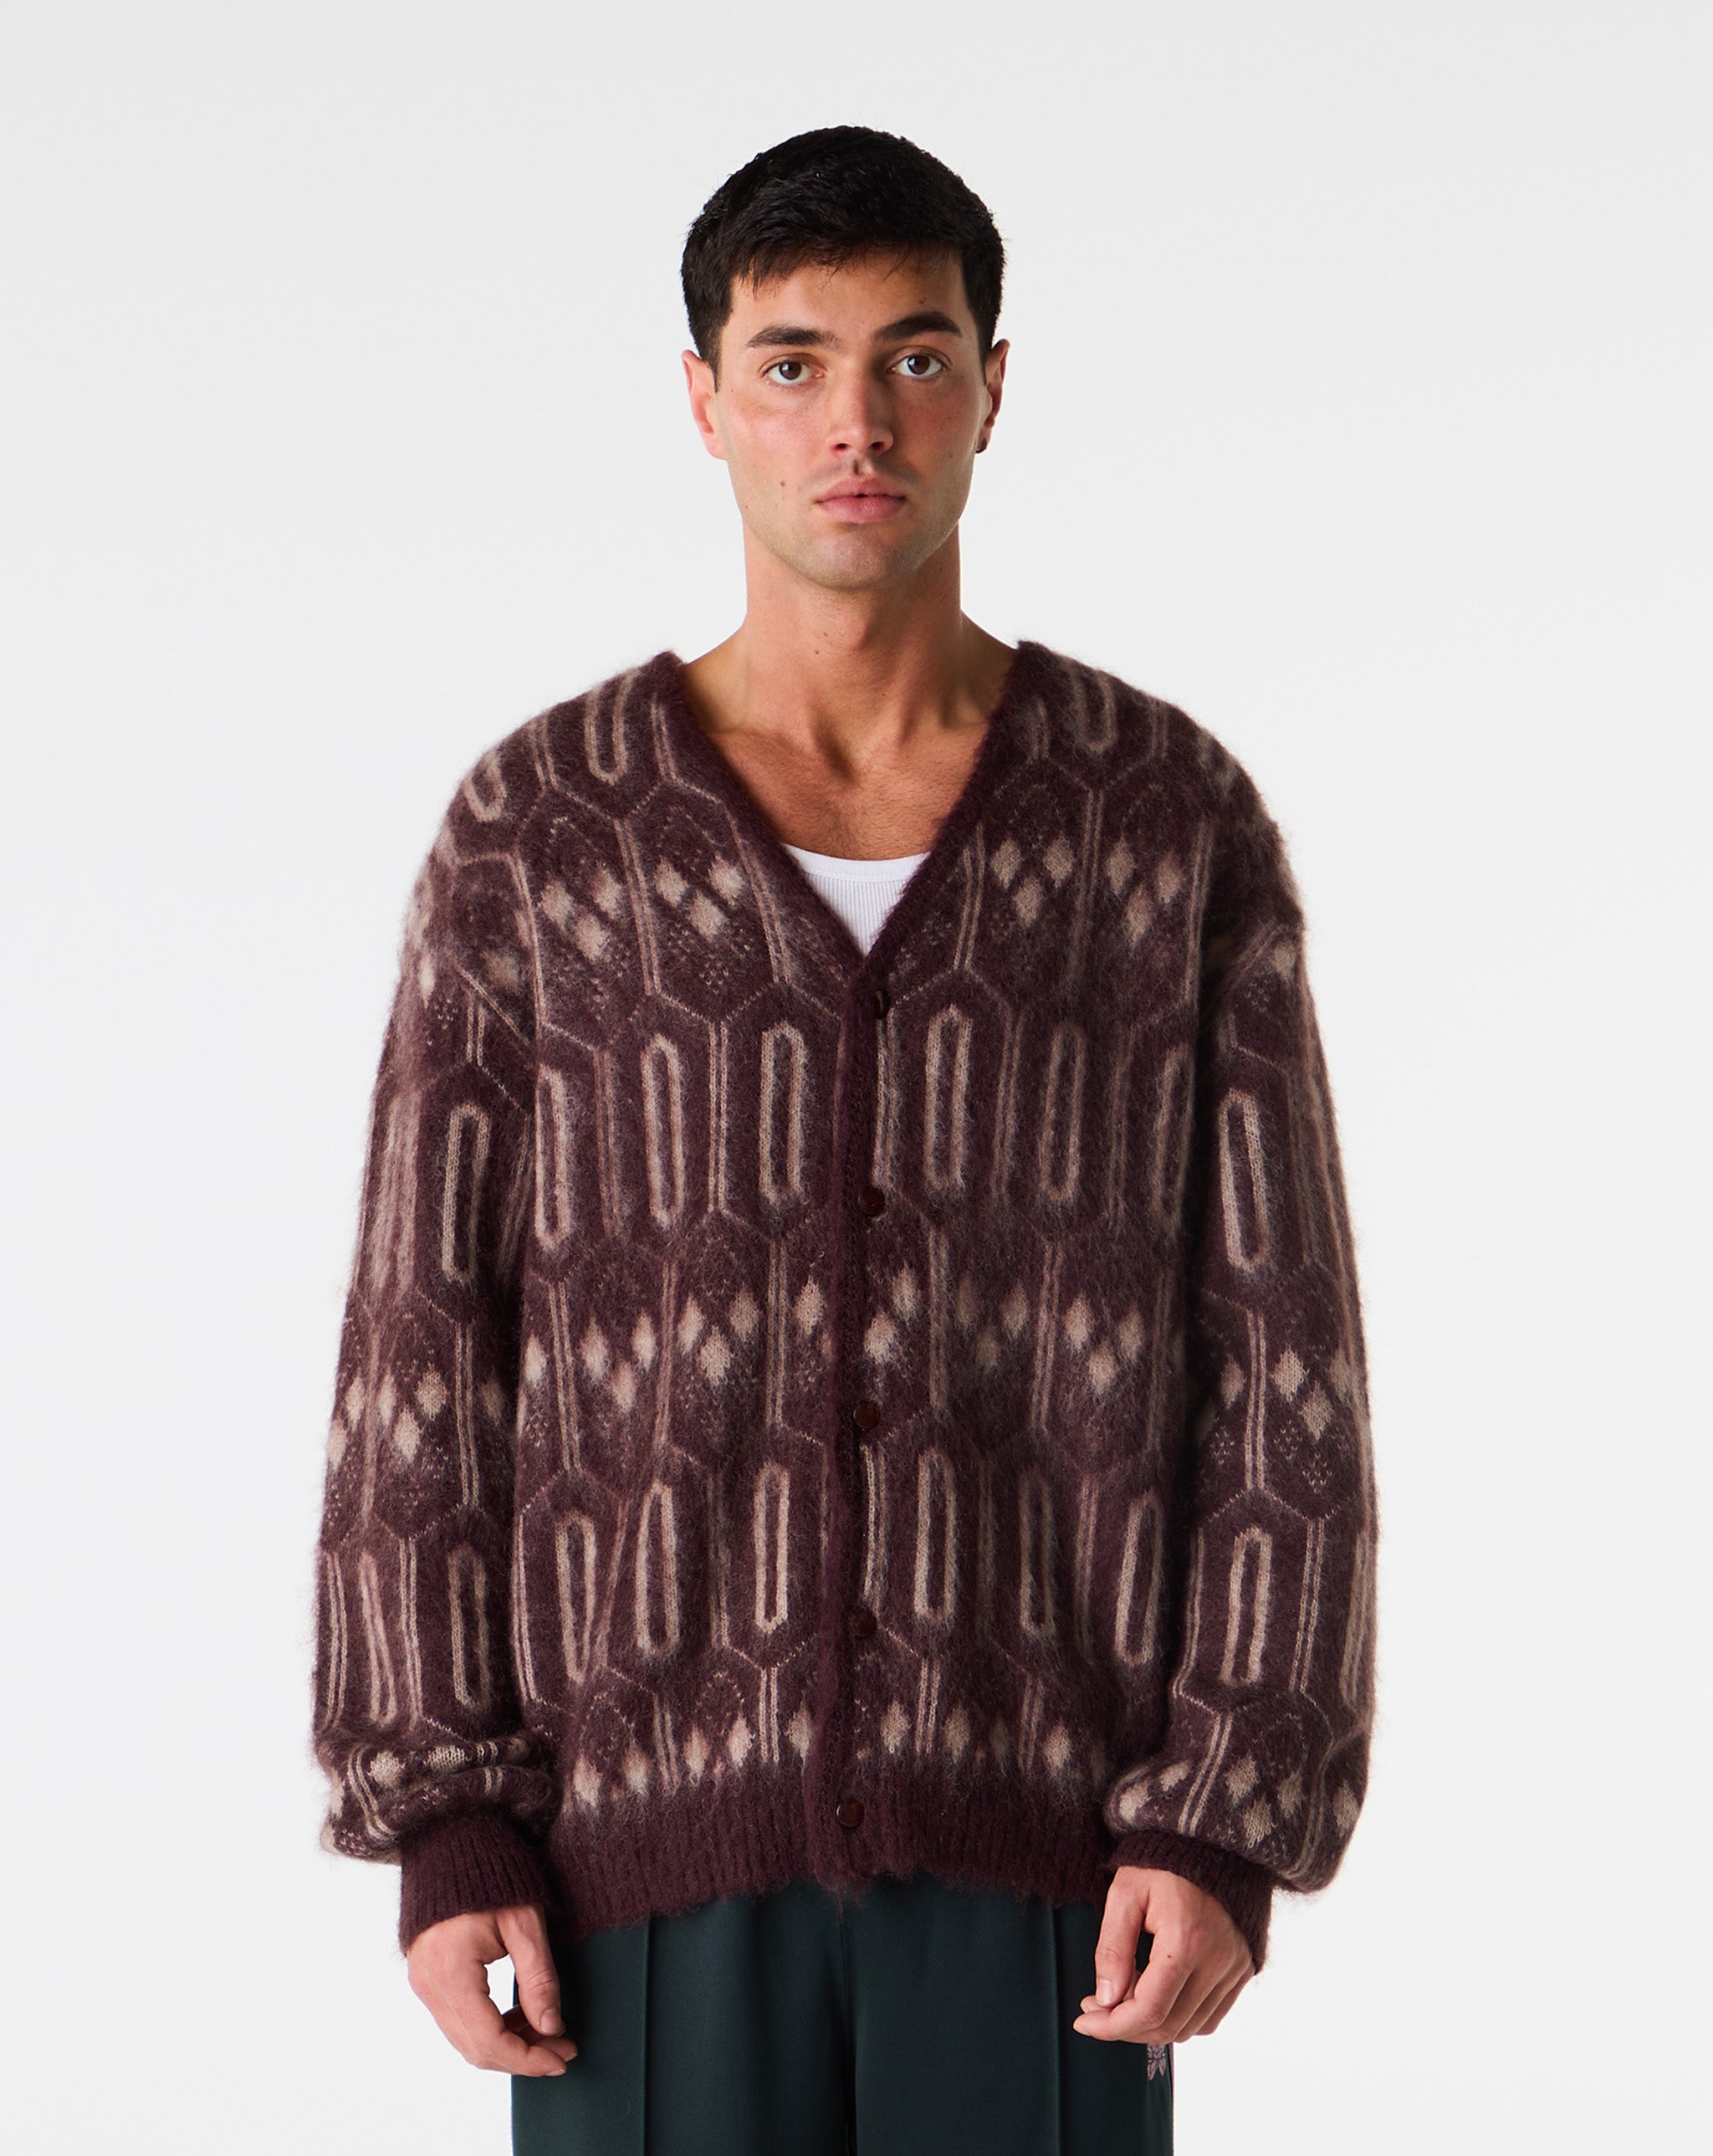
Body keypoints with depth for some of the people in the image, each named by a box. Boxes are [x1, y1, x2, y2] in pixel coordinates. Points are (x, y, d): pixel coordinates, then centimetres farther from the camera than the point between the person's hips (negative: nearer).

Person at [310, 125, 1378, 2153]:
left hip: (1037, 1831, 0)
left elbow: (1280, 1356, -1)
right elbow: (422, 1357, 0)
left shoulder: (1180, 821, 0)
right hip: (656, 1831, 0)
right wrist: (436, 1830, -7)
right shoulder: (535, 830, 0)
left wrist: (1233, 1830, -10)